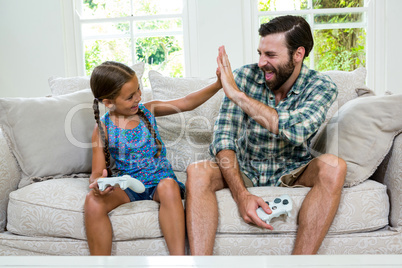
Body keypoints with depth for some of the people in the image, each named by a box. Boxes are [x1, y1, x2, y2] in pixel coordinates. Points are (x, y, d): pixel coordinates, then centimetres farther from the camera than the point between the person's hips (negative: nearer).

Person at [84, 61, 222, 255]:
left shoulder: (148, 110, 4)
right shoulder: (103, 128, -2)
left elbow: (186, 103, -3)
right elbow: (97, 172, -3)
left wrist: (218, 84, -18)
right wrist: (97, 184, -28)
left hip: (159, 179, 1)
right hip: (126, 186, 0)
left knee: (169, 186, -36)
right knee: (93, 200, -29)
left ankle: (179, 258, -33)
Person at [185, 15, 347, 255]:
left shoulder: (321, 87, -13)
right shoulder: (245, 77, -10)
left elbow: (296, 131, -34)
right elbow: (224, 136, -16)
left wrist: (237, 95, -34)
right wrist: (241, 195, -29)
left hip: (292, 172, 0)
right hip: (243, 170, 1)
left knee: (333, 167, -31)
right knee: (197, 172, -27)